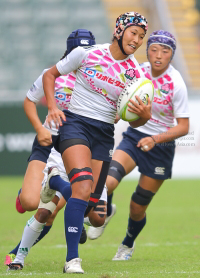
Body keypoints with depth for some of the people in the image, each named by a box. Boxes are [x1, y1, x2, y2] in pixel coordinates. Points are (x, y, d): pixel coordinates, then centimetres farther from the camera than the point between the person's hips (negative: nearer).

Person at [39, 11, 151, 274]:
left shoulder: (136, 73, 1)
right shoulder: (86, 54, -6)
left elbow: (134, 121, 5)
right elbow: (50, 75, 7)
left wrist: (144, 115, -19)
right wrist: (52, 106, -8)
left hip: (104, 133, 5)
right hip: (75, 124, -5)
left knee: (88, 197, 5)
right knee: (84, 186, -25)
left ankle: (55, 186, 42)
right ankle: (72, 259, -25)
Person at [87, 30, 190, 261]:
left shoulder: (176, 84, -19)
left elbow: (183, 127, -16)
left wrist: (155, 139, -27)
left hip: (161, 145, -2)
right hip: (135, 136, 2)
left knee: (137, 209, 7)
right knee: (106, 182, -25)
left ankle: (128, 244, 38)